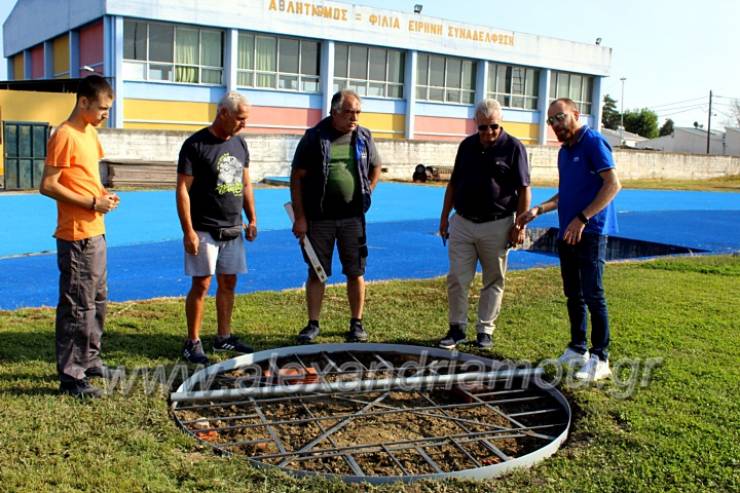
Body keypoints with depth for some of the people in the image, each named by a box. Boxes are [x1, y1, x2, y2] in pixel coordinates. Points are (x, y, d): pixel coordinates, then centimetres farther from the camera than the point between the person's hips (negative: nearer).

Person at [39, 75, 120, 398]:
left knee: (97, 300, 19)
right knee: (77, 307, -4)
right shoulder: (65, 135, -15)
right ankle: (70, 377, 6)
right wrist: (92, 202, -18)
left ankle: (89, 360, 32)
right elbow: (47, 185, -19)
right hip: (76, 237, -10)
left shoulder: (89, 132, 13)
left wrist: (102, 194, 5)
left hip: (95, 233, 10)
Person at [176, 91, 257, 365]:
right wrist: (188, 231, -16)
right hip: (205, 229, -6)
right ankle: (193, 343, 7)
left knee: (228, 283, 11)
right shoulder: (195, 145, -10)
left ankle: (224, 337, 23)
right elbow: (183, 190, -12)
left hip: (233, 229, 7)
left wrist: (252, 219, 14)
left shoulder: (239, 143, 11)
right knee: (201, 284, -4)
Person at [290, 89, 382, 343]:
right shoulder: (314, 137, -4)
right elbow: (297, 177, -4)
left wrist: (365, 194, 7)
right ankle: (313, 324, 16)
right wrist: (299, 217, -7)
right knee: (316, 272, 5)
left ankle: (357, 324, 18)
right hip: (319, 218, -2)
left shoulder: (364, 137, 6)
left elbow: (376, 167, 21)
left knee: (355, 272, 6)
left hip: (352, 217, 2)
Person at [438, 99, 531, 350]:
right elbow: (453, 183, 15)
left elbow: (524, 190, -6)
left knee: (493, 281, 7)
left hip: (496, 225, -3)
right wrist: (445, 217, 12)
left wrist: (520, 225, -11)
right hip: (462, 223, 4)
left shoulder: (513, 147, -4)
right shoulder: (467, 145, 9)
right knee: (457, 279, 2)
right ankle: (457, 327, 13)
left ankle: (485, 330, 18)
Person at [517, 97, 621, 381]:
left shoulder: (593, 142, -9)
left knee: (593, 295, -6)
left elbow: (613, 184, -17)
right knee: (573, 294, 13)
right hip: (567, 233, 9)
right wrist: (538, 210, 13)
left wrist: (582, 219, -22)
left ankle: (600, 358, 2)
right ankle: (577, 349, 23)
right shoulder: (564, 151, 17)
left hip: (590, 233, -8)